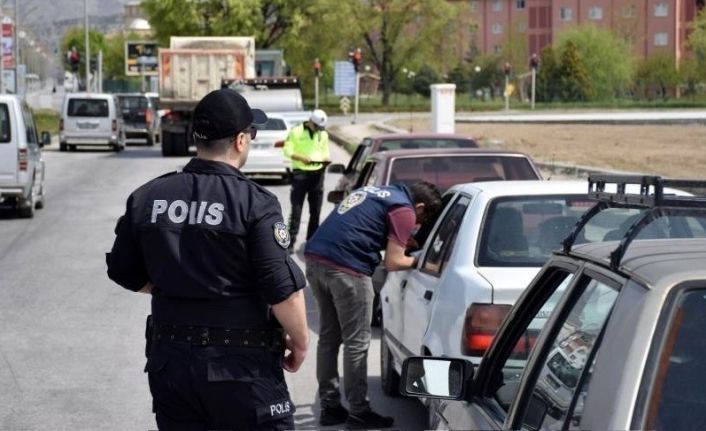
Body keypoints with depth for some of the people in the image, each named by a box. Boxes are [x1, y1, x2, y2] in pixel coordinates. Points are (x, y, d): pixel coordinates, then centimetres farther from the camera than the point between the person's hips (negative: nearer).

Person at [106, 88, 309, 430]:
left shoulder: (147, 198, 1)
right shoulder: (254, 203, -14)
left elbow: (125, 273, 11)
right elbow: (283, 289, -16)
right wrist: (300, 341, -1)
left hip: (169, 360, 5)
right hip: (240, 367, -5)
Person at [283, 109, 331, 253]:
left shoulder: (323, 135, 11)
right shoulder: (296, 132, -4)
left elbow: (325, 152, 16)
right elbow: (287, 150, -7)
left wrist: (326, 159, -8)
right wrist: (302, 158, -23)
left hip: (317, 173, 5)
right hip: (300, 173, -5)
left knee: (315, 210, 8)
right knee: (296, 209, -6)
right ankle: (291, 241, -6)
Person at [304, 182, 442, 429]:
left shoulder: (377, 193, 25)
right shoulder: (404, 210, 0)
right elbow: (392, 262, -4)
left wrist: (403, 240, 31)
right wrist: (417, 261, 15)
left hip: (315, 257, 9)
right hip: (345, 267, -9)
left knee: (328, 338, 16)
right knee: (356, 343, 1)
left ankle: (330, 407, 22)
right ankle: (359, 413, 7)